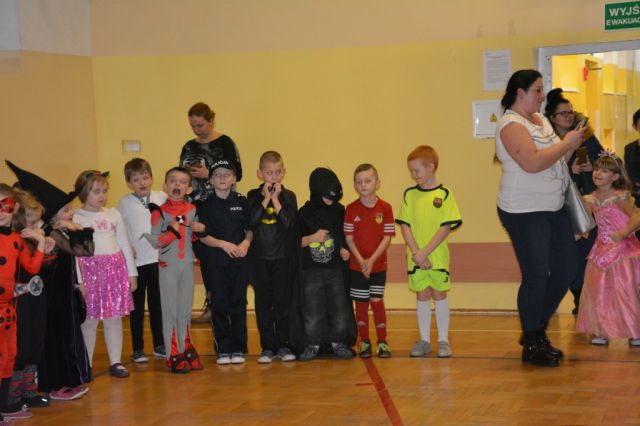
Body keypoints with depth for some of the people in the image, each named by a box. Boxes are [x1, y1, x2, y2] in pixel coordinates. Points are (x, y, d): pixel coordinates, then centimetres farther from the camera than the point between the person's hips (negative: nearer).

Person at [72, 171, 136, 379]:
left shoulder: (113, 214, 10)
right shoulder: (76, 218, -3)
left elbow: (124, 244, 13)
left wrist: (131, 272, 10)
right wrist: (78, 280, -12)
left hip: (115, 269, 4)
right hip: (90, 270, -4)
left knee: (114, 318, 6)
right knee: (89, 319, 0)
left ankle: (115, 361, 13)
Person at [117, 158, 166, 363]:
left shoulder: (162, 198, 3)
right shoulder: (125, 202, 1)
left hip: (158, 259, 1)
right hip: (136, 260, -1)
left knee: (158, 303, 11)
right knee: (137, 306, 6)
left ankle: (159, 344, 22)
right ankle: (138, 348, 13)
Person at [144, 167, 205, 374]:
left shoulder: (192, 210, 5)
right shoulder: (159, 212, -9)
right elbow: (154, 241, -11)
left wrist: (199, 230, -3)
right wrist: (172, 231, -23)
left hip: (187, 265, 4)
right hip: (168, 266, -4)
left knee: (185, 310, 12)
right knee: (170, 310, 1)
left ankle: (186, 350, 24)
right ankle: (174, 355, 8)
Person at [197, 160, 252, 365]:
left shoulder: (241, 202, 5)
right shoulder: (206, 205, 2)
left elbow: (250, 228, 10)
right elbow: (203, 235, -1)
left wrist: (246, 243, -9)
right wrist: (223, 244, -14)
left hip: (239, 260, 1)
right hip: (215, 261, -1)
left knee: (238, 303, 3)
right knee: (219, 304, 1)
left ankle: (238, 348, 11)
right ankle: (223, 349, 9)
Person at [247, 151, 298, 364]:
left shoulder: (288, 196, 2)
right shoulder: (253, 196, 3)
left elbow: (289, 223, -14)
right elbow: (251, 222, -14)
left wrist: (275, 199, -14)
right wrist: (266, 199, -14)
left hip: (283, 257, 0)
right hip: (259, 258, 1)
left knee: (283, 301, 2)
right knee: (263, 302, 4)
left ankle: (283, 345, 12)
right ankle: (267, 347, 11)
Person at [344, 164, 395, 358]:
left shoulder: (385, 208, -5)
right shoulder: (351, 209, -3)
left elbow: (387, 237, -6)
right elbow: (349, 238, -3)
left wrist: (372, 260, -15)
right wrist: (361, 261, -14)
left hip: (378, 265, -1)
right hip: (357, 266, 1)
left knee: (377, 301, -2)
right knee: (361, 303, 5)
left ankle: (382, 341, 11)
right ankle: (364, 342, 16)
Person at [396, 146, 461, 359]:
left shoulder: (444, 194, -6)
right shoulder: (409, 194, 4)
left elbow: (446, 227, -10)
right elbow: (405, 225, 2)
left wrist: (426, 252, -15)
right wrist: (416, 252, -10)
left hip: (438, 255, -3)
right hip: (416, 256, 3)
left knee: (439, 294, 4)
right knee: (422, 295, 8)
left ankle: (443, 340, 12)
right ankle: (424, 340, 15)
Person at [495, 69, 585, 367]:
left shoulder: (541, 120, 13)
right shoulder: (511, 125, -14)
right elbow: (533, 163, -27)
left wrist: (572, 145, 2)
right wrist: (566, 143, -17)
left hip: (553, 209, 9)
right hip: (524, 212, -9)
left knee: (566, 270, 10)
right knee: (536, 277, -5)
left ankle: (537, 330, 26)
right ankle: (531, 345, 9)